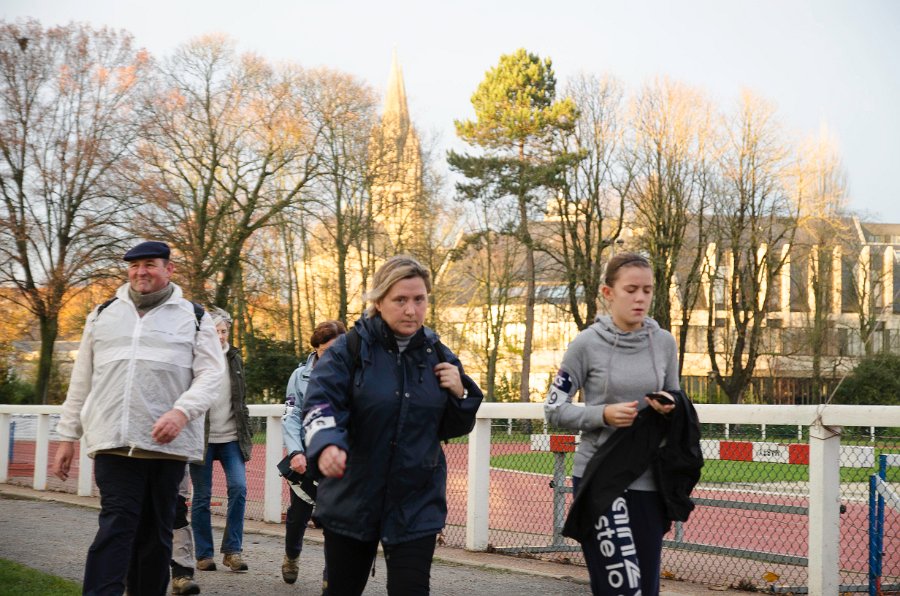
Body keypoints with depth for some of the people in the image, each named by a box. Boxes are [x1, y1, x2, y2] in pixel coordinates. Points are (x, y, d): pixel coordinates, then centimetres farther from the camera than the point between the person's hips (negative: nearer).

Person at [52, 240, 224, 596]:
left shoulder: (193, 317, 9)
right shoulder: (103, 315, 16)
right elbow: (82, 379, 18)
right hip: (113, 440, 0)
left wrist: (182, 412, -18)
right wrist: (67, 435, 14)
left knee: (156, 531, 7)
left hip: (168, 443, 0)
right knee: (117, 525, -12)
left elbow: (212, 372, 0)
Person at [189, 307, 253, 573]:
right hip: (202, 438, -3)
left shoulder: (234, 358, 11)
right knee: (202, 496, 3)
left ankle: (232, 550, -1)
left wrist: (246, 435, 13)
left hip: (231, 438, 3)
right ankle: (204, 555, 12)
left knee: (238, 487, -10)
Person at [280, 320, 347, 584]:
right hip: (306, 458, 2)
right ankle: (292, 556, 44)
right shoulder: (301, 375, 2)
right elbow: (291, 417, -3)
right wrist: (295, 452, -17)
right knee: (299, 512, 16)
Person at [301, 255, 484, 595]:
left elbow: (453, 429, 12)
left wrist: (460, 394, -9)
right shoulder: (350, 349, -8)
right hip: (352, 499, -1)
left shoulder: (438, 357, 3)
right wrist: (326, 444, -42)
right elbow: (320, 402, -21)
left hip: (416, 505, 1)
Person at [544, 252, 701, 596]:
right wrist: (604, 414, -18)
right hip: (599, 477, -4)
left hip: (648, 480, 4)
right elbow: (554, 410, -2)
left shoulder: (664, 342, 6)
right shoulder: (587, 344, -6)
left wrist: (669, 407, -7)